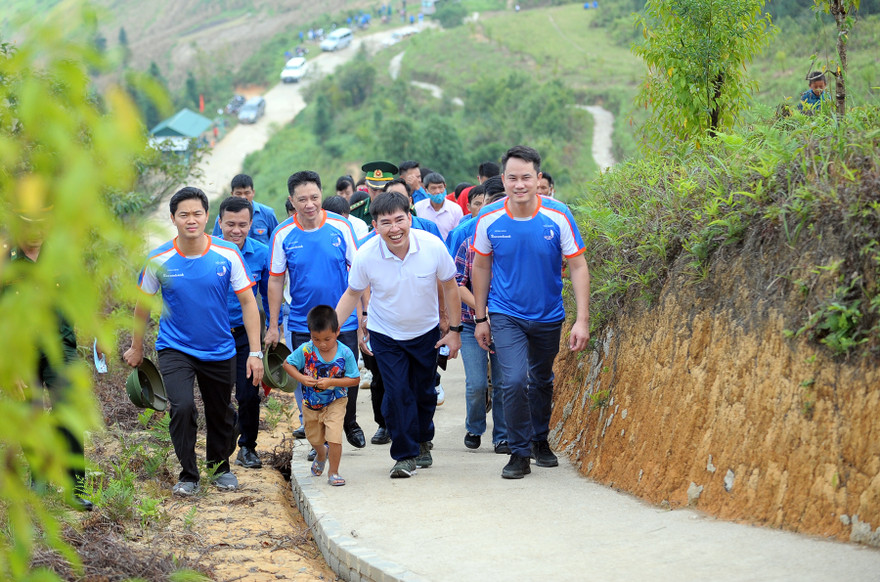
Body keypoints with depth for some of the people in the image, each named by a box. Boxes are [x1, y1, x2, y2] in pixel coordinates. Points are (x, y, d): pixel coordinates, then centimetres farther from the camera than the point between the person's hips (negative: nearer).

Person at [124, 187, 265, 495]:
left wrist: (255, 352, -9)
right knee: (182, 407, -20)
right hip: (175, 348, -2)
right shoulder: (159, 260, -11)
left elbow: (248, 301, -5)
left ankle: (220, 467, 41)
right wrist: (137, 348, 14)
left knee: (221, 414, 14)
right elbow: (143, 304, 5)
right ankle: (188, 475, -2)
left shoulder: (228, 254, -11)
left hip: (220, 350, 2)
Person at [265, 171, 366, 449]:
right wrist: (273, 326, 2)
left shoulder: (341, 226, -7)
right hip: (302, 324, 0)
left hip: (344, 321, 0)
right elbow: (275, 281, 1)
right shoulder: (283, 235, -6)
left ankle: (350, 423, 36)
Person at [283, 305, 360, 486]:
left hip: (335, 402, -3)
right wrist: (301, 378, -24)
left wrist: (331, 382, -28)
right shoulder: (305, 350, -20)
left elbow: (355, 379, -15)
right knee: (314, 439, 21)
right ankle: (321, 454, 57)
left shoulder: (345, 353, -21)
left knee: (334, 438, -17)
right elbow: (287, 364, -7)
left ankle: (334, 473, 4)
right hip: (311, 403, 3)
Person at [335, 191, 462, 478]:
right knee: (397, 393, -10)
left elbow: (450, 286, -6)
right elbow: (352, 293, -5)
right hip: (385, 334, -1)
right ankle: (405, 455, 6)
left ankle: (423, 442, 40)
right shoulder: (366, 255, -23)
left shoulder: (432, 246, -22)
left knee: (424, 391, 13)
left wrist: (455, 330, -4)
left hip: (426, 331, 1)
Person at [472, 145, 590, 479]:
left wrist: (582, 320, -14)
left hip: (548, 315, 1)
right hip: (506, 314, -1)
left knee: (542, 380, 18)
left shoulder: (558, 216, -15)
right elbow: (480, 268, 2)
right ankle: (519, 453, 0)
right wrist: (480, 318, 5)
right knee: (514, 380, -16)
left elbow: (578, 266, -9)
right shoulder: (489, 219, -12)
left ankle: (540, 440, 42)